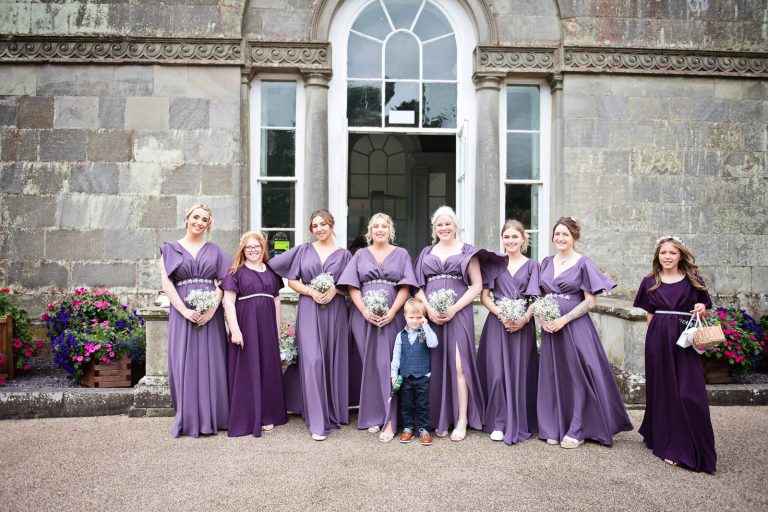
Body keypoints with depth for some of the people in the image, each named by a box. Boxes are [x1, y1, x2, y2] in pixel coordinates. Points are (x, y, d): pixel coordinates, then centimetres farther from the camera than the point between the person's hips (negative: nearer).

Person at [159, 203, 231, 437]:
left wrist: (213, 308, -11)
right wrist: (185, 311, -13)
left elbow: (222, 282, 5)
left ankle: (211, 418, 13)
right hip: (183, 314, -1)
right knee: (185, 364, 0)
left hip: (210, 314, 1)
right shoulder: (170, 249, 8)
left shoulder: (214, 249, 12)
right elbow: (166, 284, -1)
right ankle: (189, 419, 12)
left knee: (211, 363, 3)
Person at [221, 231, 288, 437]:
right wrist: (234, 329, -15)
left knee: (268, 370, 8)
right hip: (245, 326, -4)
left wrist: (277, 329, 13)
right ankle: (246, 419, 11)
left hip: (267, 327, 4)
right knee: (246, 371, 1)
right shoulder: (236, 272, 0)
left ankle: (267, 416, 21)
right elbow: (228, 301, -6)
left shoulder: (271, 272, 13)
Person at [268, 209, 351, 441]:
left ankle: (334, 412, 23)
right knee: (313, 360, -10)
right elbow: (292, 281, 7)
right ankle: (317, 422, -4)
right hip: (309, 311, -1)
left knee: (334, 360, 5)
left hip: (335, 312, 1)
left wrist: (335, 289, -10)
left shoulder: (344, 254, 9)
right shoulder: (303, 250, 9)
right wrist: (311, 291, -9)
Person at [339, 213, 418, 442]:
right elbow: (352, 286, 4)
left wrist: (392, 312, -12)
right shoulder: (360, 255, 12)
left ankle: (389, 421, -4)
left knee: (387, 364, -6)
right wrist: (364, 311, -11)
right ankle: (373, 416, 16)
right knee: (370, 365, 6)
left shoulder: (401, 254, 9)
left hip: (392, 317, -1)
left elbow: (405, 286, 1)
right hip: (364, 317, 2)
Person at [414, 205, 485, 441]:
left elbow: (477, 285, 1)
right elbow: (418, 285, 11)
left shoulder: (467, 252, 7)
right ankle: (439, 419, 13)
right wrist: (428, 309, -7)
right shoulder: (426, 253, 15)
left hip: (457, 313, -3)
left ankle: (461, 421, 0)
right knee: (435, 366, 3)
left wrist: (454, 309, -10)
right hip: (430, 314, 3)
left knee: (458, 364, -8)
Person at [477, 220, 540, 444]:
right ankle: (499, 423, 9)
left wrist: (524, 319, -12)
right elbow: (484, 296, 3)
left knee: (520, 373, 2)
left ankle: (519, 424, 15)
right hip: (497, 322, 0)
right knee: (497, 373, -3)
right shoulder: (494, 264, 7)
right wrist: (501, 315, -11)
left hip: (523, 324, 0)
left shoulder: (532, 266, 8)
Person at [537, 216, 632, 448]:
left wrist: (564, 320, -16)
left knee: (578, 376, 0)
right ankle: (555, 427, 20)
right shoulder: (547, 262, 10)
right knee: (553, 376, 9)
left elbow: (590, 301, -8)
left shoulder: (583, 263, -5)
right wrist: (543, 317, -4)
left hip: (575, 326, -5)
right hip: (550, 327, 5)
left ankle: (577, 430, 13)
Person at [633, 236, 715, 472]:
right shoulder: (650, 283, 7)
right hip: (658, 340, 1)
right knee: (663, 391, 7)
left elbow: (702, 312, 12)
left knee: (689, 394, -6)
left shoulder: (693, 281, 5)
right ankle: (667, 442, 22)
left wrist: (701, 309, -9)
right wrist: (657, 336, 4)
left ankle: (690, 450, 6)